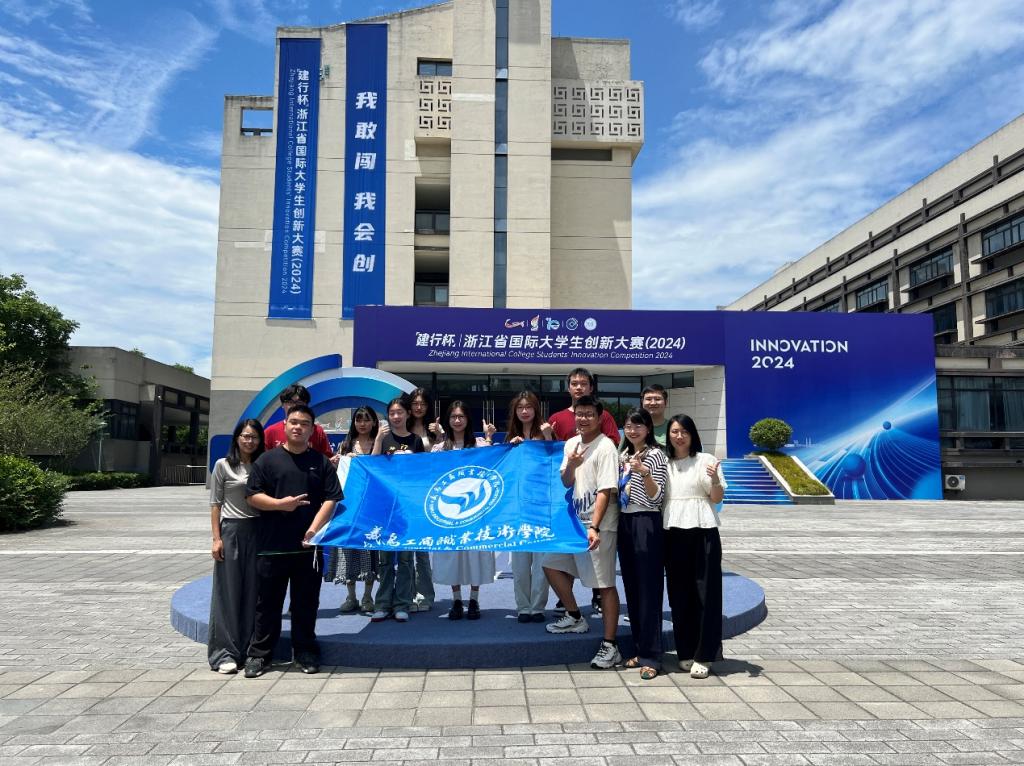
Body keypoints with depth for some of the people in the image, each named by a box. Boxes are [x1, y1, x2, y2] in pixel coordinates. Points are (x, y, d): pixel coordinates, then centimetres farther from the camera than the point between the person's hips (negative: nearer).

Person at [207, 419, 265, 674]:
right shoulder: (223, 465, 0)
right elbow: (215, 504, 0)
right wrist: (216, 538, -7)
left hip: (258, 531, 3)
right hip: (232, 531, -3)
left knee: (254, 592, 6)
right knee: (228, 592, 1)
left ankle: (249, 650, 16)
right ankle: (225, 653, 8)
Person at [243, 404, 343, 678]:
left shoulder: (321, 462, 6)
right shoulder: (268, 459, 5)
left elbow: (331, 500, 0)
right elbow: (253, 496, 2)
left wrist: (314, 529, -11)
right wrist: (280, 504, -14)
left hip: (308, 545, 1)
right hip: (272, 545, 0)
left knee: (306, 602, 9)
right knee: (268, 601, 7)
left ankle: (305, 652, 21)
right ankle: (259, 654, 19)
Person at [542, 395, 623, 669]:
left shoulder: (606, 447, -13)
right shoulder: (571, 444, 9)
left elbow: (605, 491, -18)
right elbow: (566, 483, 11)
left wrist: (594, 527, -27)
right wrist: (570, 466, -11)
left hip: (599, 525, -8)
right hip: (574, 520, 8)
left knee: (604, 584, -3)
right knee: (551, 564, 12)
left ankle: (610, 645, 7)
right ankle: (575, 618, 30)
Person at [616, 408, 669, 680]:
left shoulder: (655, 455, -7)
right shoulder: (623, 456, 14)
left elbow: (656, 497, -14)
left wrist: (644, 472, -27)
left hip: (646, 523, -7)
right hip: (625, 522, 7)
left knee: (649, 589, -5)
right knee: (631, 587, 10)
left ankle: (651, 657, 0)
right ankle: (640, 649, 19)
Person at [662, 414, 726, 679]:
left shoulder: (706, 460, 3)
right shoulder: (664, 463, 13)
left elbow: (717, 498, -1)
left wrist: (715, 481, -20)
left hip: (702, 532, -3)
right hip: (673, 533, 3)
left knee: (705, 593, -1)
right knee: (679, 594, 6)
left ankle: (703, 656, 5)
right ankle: (685, 652, 16)